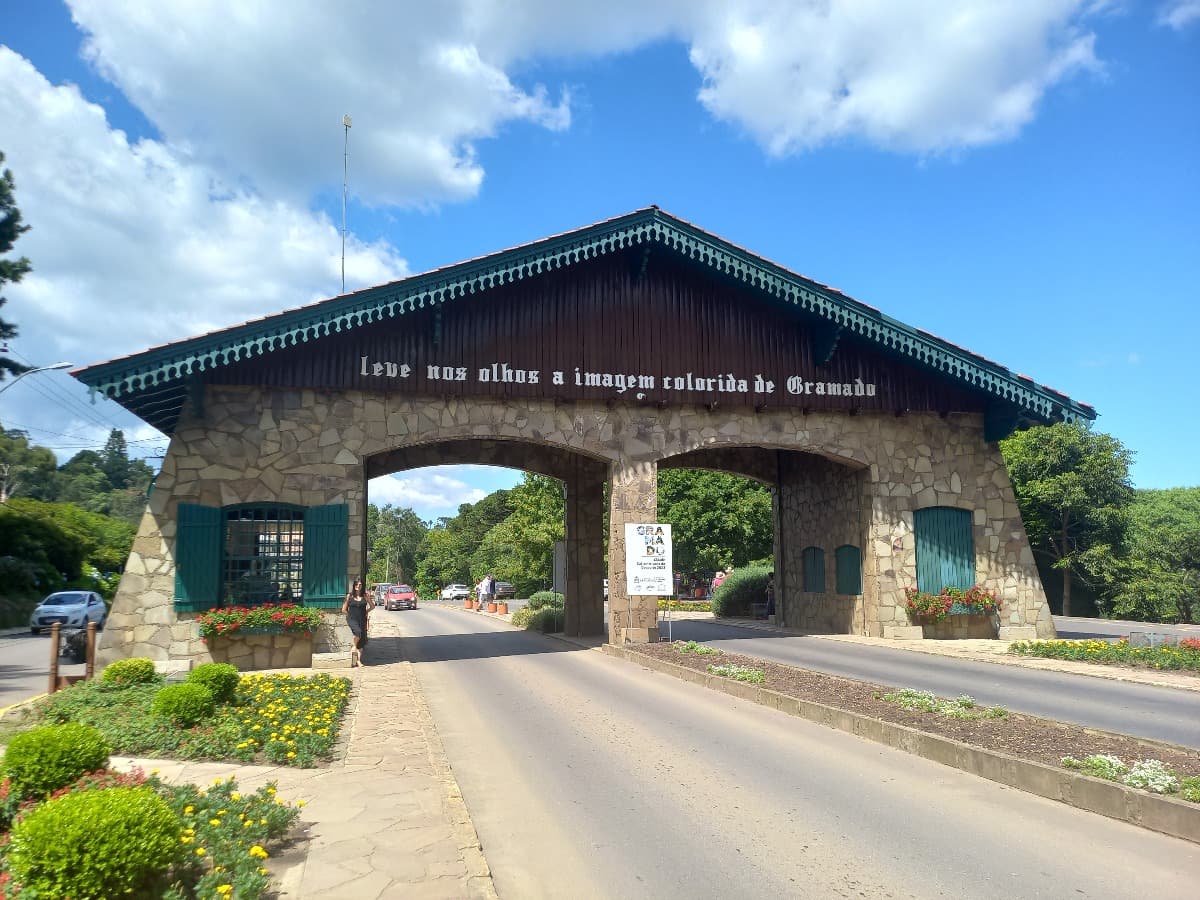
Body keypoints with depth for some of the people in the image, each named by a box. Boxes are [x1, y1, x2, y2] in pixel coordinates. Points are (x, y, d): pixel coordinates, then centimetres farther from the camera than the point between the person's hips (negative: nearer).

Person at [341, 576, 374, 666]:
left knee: (362, 640, 0)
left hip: (362, 620, 2)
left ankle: (359, 660, 8)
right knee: (358, 632, -31)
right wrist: (351, 615, 3)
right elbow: (344, 610, 6)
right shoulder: (349, 596, 0)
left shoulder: (365, 596, 3)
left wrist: (365, 612, 11)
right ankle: (354, 647, -4)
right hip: (352, 619, -2)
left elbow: (372, 606, 17)